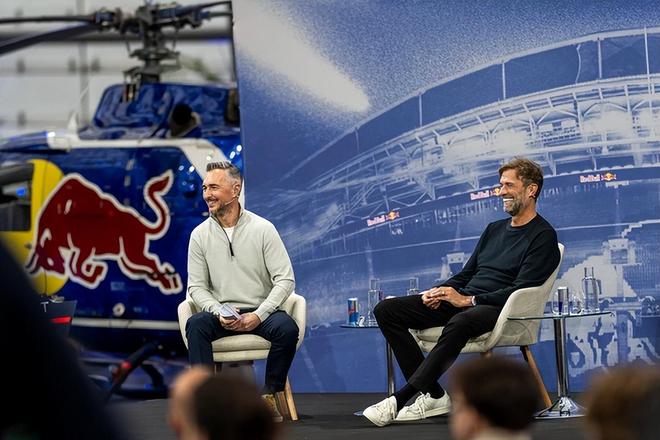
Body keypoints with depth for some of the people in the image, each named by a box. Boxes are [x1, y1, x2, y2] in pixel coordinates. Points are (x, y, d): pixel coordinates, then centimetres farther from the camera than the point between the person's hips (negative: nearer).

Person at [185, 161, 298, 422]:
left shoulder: (262, 229, -3)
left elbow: (285, 280, -6)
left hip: (260, 312, -1)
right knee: (196, 325, -32)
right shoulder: (200, 235, 4)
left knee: (287, 328, -33)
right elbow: (196, 286, 4)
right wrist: (219, 313, -16)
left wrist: (259, 315, -18)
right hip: (221, 314, 1)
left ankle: (269, 396, -14)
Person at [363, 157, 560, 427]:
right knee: (386, 310, -8)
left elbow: (521, 290, -13)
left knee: (459, 323, -43)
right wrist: (439, 292, 3)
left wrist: (468, 300, -20)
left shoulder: (542, 237, -2)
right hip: (462, 302, 9)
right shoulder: (494, 230, 24)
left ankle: (399, 399, -41)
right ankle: (433, 396, -17)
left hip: (497, 309, -9)